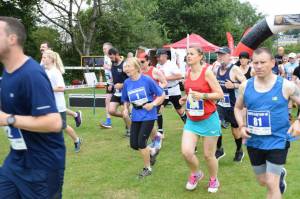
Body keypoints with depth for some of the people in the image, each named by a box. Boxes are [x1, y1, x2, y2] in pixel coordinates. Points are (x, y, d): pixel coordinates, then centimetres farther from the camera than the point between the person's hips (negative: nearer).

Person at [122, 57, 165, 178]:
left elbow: (161, 95, -7)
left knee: (141, 143, -7)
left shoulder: (147, 80, -14)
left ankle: (147, 168, 16)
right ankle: (152, 152, 36)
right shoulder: (127, 83, 0)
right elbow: (126, 100, 13)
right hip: (135, 116, 5)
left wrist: (153, 104, -21)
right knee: (134, 144, 5)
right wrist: (125, 109, -6)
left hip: (148, 116, -5)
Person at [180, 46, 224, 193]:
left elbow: (220, 94, -15)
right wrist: (185, 98, 3)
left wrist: (203, 95, -27)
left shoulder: (207, 71, -15)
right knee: (186, 151, -8)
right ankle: (196, 174, 23)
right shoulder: (188, 73, 4)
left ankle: (214, 180, 34)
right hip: (191, 120, 5)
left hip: (208, 119, -5)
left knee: (208, 155, 6)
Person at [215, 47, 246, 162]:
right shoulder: (217, 69, 4)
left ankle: (239, 151, 33)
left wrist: (234, 85, -27)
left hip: (233, 105, -4)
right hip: (220, 104, 4)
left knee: (235, 130, 10)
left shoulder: (235, 69, -14)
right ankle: (219, 149, 10)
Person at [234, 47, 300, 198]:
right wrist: (241, 126, -3)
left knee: (271, 184, -7)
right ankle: (280, 174, 53)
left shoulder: (285, 85, -11)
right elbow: (238, 108, 13)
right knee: (262, 182, 20)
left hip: (277, 141, -4)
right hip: (254, 142, 4)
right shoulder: (245, 86, -2)